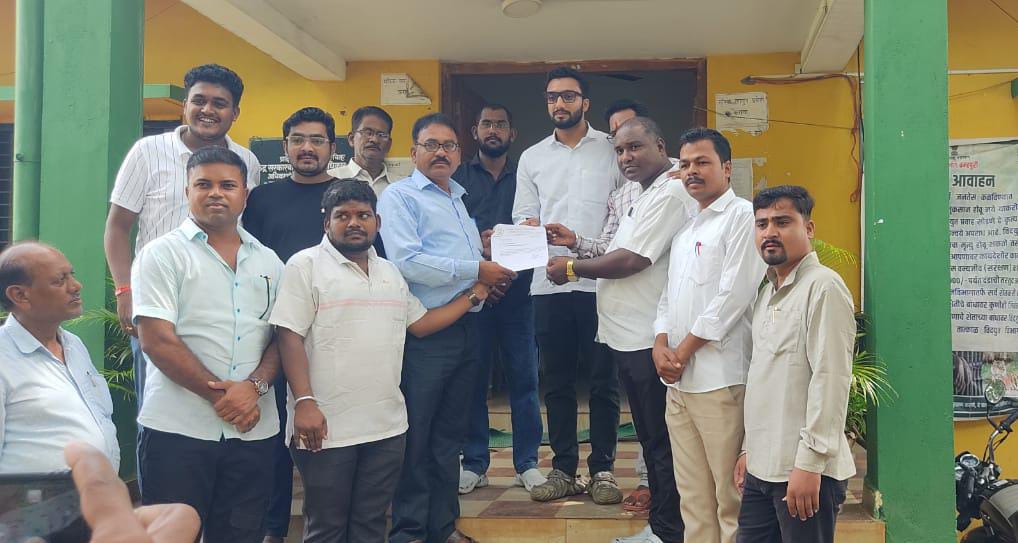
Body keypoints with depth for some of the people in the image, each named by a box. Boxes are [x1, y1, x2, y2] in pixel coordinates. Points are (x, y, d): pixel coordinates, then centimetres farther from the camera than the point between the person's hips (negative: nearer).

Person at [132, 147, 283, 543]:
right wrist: (218, 394, -13)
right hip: (179, 427, -4)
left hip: (254, 429, 4)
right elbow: (157, 339, -10)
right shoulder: (162, 254, -1)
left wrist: (254, 386, -10)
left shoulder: (268, 262, 12)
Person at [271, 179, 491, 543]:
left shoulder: (390, 272, 15)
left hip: (387, 425, 5)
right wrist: (304, 402, -19)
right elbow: (290, 337, -10)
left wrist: (472, 296, 16)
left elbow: (420, 323, 20)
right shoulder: (305, 265, -4)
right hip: (326, 425, -5)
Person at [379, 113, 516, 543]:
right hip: (425, 333, -7)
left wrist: (491, 280, 6)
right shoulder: (400, 197, -5)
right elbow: (407, 262, -20)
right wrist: (475, 270, -17)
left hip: (466, 327, 8)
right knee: (415, 435, 1)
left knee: (450, 433, 14)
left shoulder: (461, 199, 20)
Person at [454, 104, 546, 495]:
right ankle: (474, 462, 13)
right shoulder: (459, 177, 11)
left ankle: (527, 462, 12)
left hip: (517, 290, 1)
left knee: (523, 376, 2)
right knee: (473, 377, 4)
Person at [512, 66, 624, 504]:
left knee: (603, 380, 4)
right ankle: (563, 469, 19)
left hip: (601, 282, -2)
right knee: (557, 381, 9)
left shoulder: (612, 150, 6)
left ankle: (602, 468, 14)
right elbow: (524, 221, 9)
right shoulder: (532, 158, 13)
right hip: (549, 286, 3)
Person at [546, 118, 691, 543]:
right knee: (650, 439, 17)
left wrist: (573, 268, -8)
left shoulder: (668, 194, -14)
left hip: (649, 341, -10)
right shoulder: (647, 194, 19)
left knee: (661, 441, 0)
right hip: (630, 337, 10)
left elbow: (632, 260, -20)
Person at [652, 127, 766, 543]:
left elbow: (734, 295, -14)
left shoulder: (743, 217, -6)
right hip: (678, 381, 8)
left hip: (720, 379, -8)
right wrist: (661, 345, 1)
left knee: (730, 496, -3)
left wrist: (683, 351, -9)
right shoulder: (685, 226, 20)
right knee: (692, 494, 12)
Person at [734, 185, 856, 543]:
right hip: (761, 468, 8)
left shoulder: (823, 286, -11)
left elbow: (830, 379, -17)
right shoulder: (768, 292, 15)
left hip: (805, 471, -8)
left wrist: (810, 462, -20)